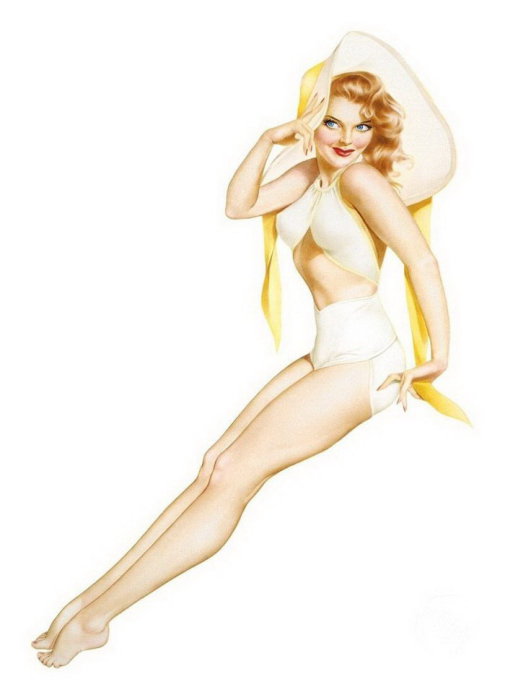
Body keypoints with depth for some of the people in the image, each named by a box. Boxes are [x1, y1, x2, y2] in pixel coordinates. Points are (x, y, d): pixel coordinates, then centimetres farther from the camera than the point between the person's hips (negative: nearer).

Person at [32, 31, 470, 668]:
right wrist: (269, 141, 3)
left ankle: (95, 616, -5)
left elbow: (422, 260, -15)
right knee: (218, 462, 0)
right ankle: (100, 590, 2)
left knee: (233, 476, -11)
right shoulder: (313, 170, 15)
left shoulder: (361, 176, -9)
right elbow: (239, 205, 14)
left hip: (361, 357, -9)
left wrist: (440, 355, -14)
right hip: (326, 355, 9)